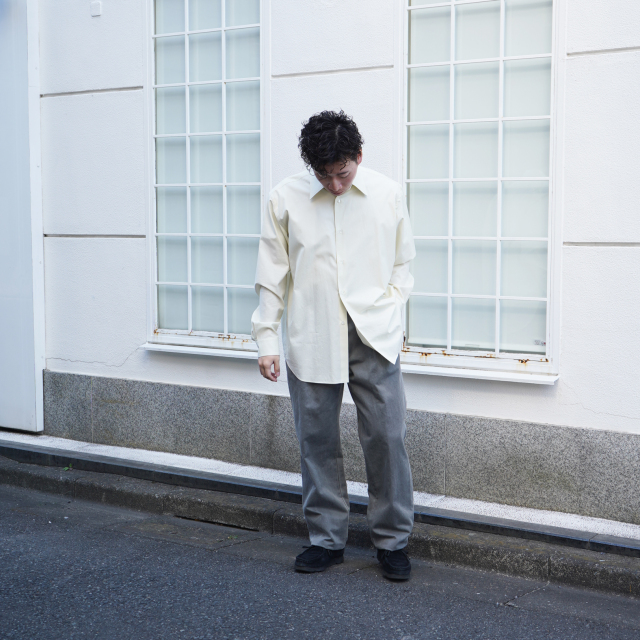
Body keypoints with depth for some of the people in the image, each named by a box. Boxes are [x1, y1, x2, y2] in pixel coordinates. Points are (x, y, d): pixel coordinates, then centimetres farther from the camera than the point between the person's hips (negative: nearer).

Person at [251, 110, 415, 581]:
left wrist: (393, 319, 4)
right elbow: (272, 274, 4)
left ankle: (392, 540, 15)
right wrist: (266, 337, 2)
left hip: (373, 336, 0)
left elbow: (402, 262, 12)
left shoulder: (388, 194, 1)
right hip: (311, 340, 0)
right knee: (317, 440, 7)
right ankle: (328, 539, 22)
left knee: (386, 437, -1)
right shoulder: (286, 198, 0)